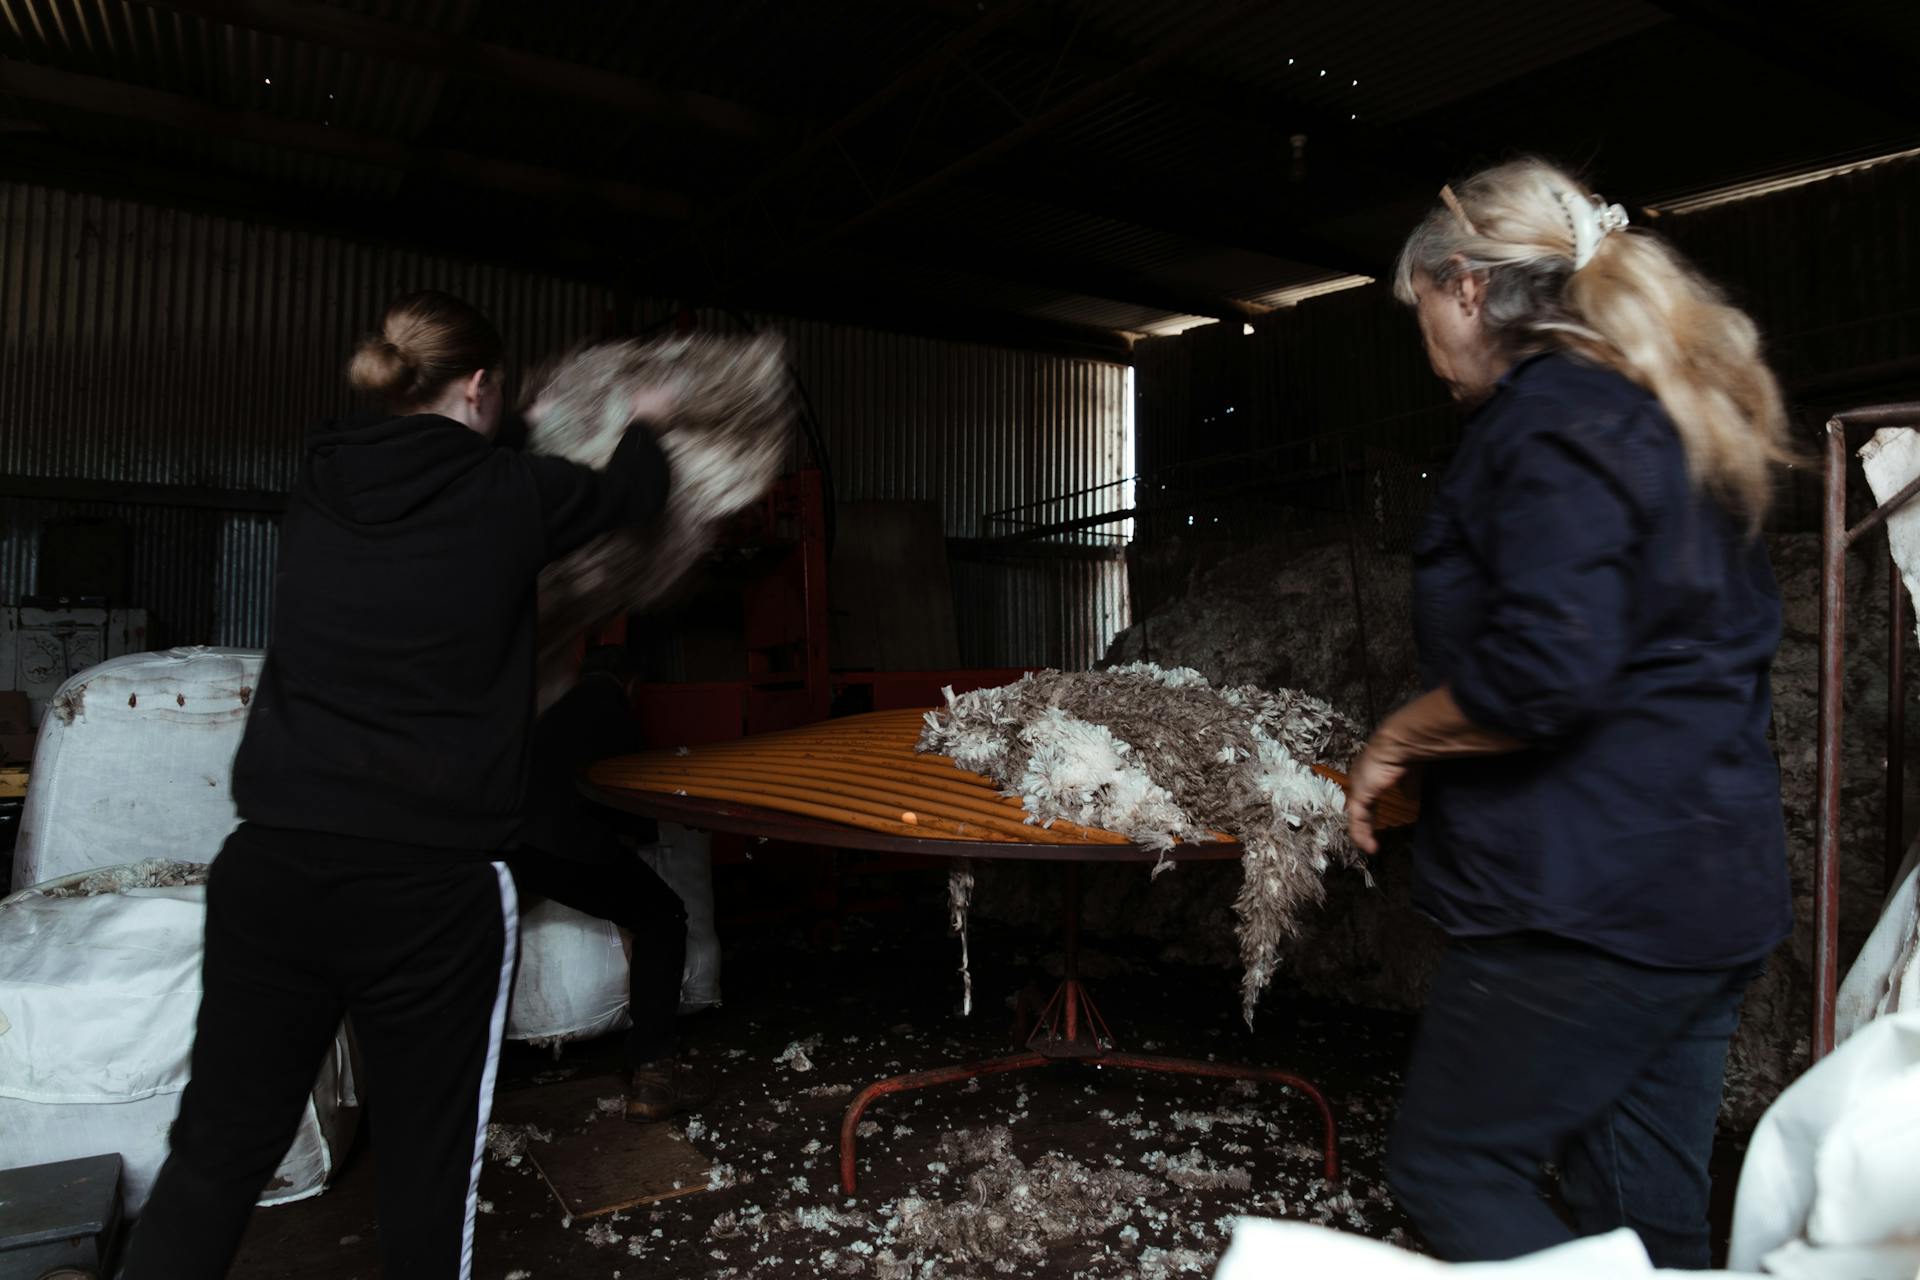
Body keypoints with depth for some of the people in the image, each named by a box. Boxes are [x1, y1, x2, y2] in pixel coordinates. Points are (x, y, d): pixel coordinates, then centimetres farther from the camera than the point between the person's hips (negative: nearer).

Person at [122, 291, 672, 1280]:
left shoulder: (316, 492, 7)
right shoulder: (507, 494, -5)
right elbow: (631, 493, 13)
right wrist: (644, 424, 34)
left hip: (269, 864, 5)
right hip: (428, 881, -4)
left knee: (222, 1137, 14)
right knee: (426, 1153, 11)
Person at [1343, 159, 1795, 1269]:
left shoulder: (1551, 419, -14)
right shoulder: (1667, 419, 16)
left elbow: (1542, 671, -27)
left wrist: (1397, 742, -10)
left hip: (1595, 895, -10)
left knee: (1451, 1166, 4)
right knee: (1650, 1212, 17)